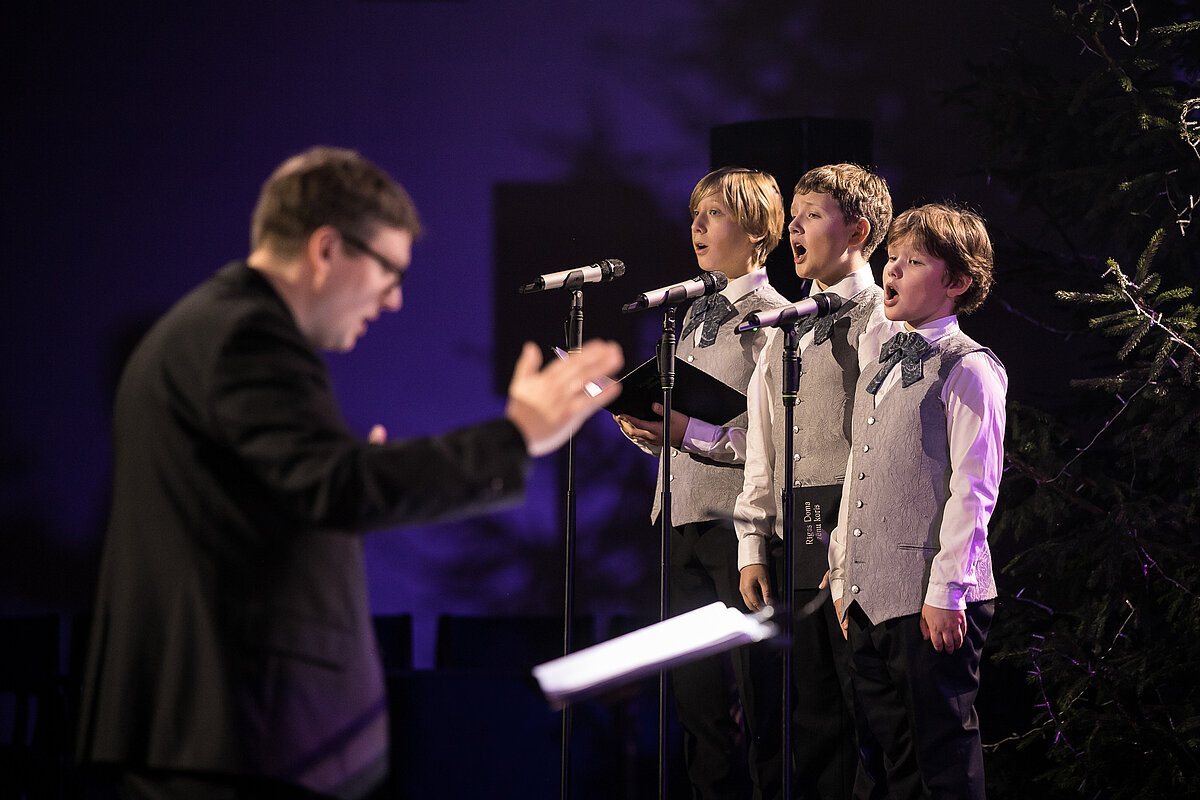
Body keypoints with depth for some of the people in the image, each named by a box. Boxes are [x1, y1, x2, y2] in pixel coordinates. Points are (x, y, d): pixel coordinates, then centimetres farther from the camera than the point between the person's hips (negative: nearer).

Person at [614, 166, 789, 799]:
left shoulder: (772, 317, -7)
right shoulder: (696, 313, 18)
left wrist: (693, 432, -19)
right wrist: (645, 426, 2)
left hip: (741, 525, -8)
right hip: (682, 520, 8)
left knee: (759, 693, -5)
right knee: (697, 694, 10)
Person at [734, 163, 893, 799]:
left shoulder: (883, 323, -4)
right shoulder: (786, 330, 18)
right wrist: (753, 548, 11)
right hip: (794, 547, 7)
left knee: (870, 709, -5)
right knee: (811, 716, 9)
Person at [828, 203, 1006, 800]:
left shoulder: (969, 368, -7)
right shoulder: (877, 352, 16)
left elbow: (972, 490, -12)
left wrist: (947, 592, -16)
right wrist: (844, 575, 16)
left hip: (930, 599, -7)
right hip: (869, 594, 8)